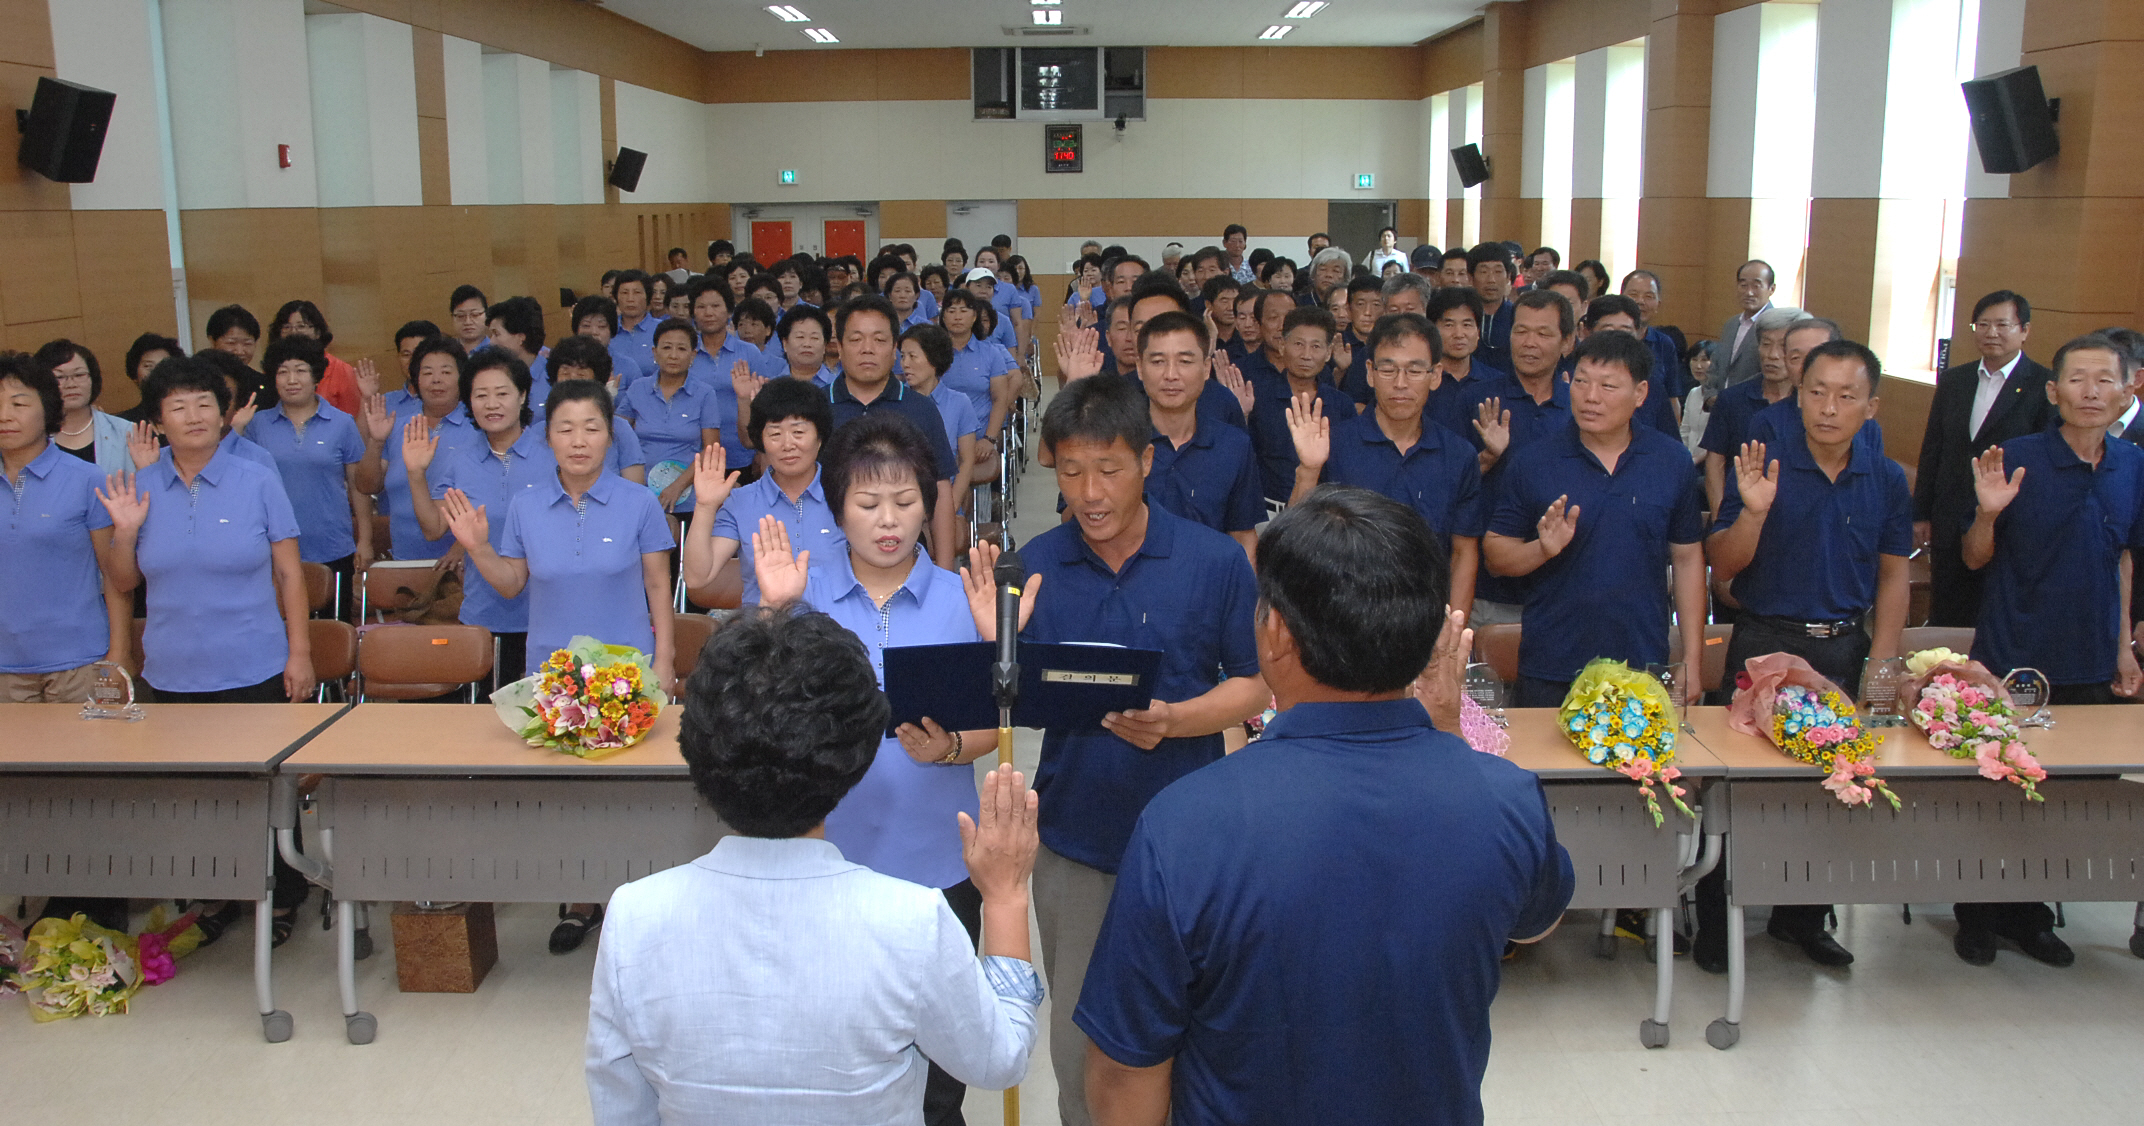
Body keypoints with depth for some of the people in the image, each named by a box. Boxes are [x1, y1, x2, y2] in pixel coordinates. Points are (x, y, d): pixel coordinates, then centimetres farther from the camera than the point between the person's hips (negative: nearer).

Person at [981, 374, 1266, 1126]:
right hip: (1076, 835, 2)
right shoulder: (1034, 567, -3)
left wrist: (1170, 720, -21)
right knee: (1079, 1034, 16)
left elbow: (1252, 686, -5)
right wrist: (998, 646, -21)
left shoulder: (1216, 561, -8)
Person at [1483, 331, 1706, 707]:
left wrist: (1692, 660, 5)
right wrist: (1543, 548, -21)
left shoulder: (1673, 461, 4)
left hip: (1644, 668, 1)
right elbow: (1495, 552, -1)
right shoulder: (1533, 461, -2)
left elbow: (1687, 558, 8)